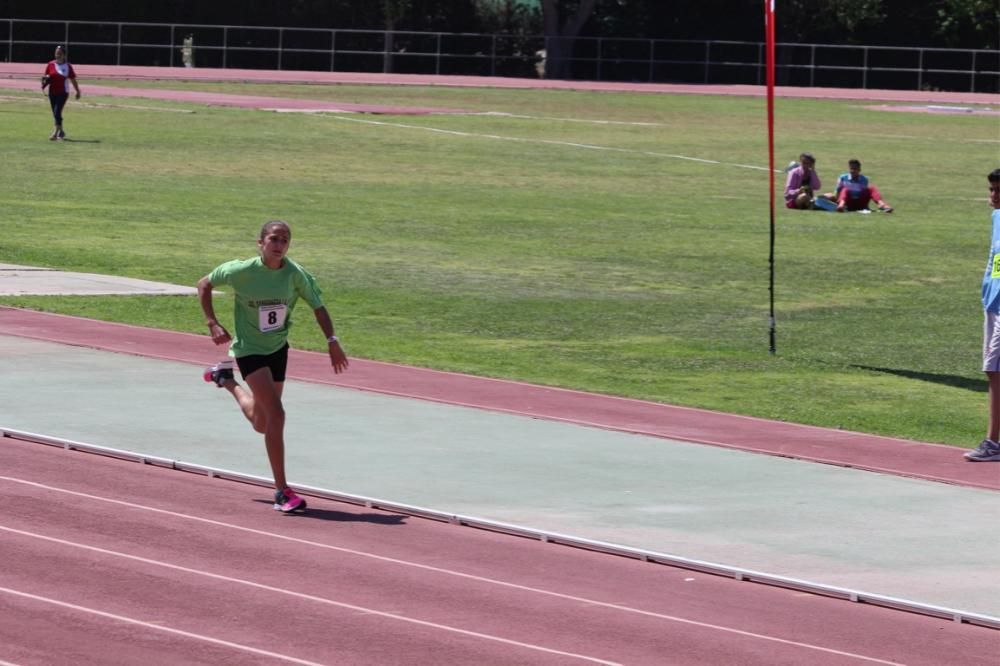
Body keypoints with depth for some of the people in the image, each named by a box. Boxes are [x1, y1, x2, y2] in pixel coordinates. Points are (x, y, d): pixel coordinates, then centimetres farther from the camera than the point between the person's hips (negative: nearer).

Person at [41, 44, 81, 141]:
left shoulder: (68, 66, -2)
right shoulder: (50, 64, 5)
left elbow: (73, 80, 6)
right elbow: (46, 76, 14)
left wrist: (78, 91, 10)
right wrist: (45, 79, -10)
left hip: (62, 93, -4)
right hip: (52, 92, 4)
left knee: (57, 111, -18)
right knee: (55, 114, 10)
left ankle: (55, 133, -20)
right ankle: (61, 132, 28)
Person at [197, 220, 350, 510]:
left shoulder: (296, 274, -13)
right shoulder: (243, 271, -19)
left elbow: (317, 306, -2)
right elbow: (204, 284, -5)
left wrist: (332, 341, -14)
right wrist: (212, 323, -13)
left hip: (278, 348, 5)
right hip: (250, 350, -5)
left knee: (262, 425, 18)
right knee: (276, 415, -20)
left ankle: (226, 379, 48)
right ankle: (282, 492, -15)